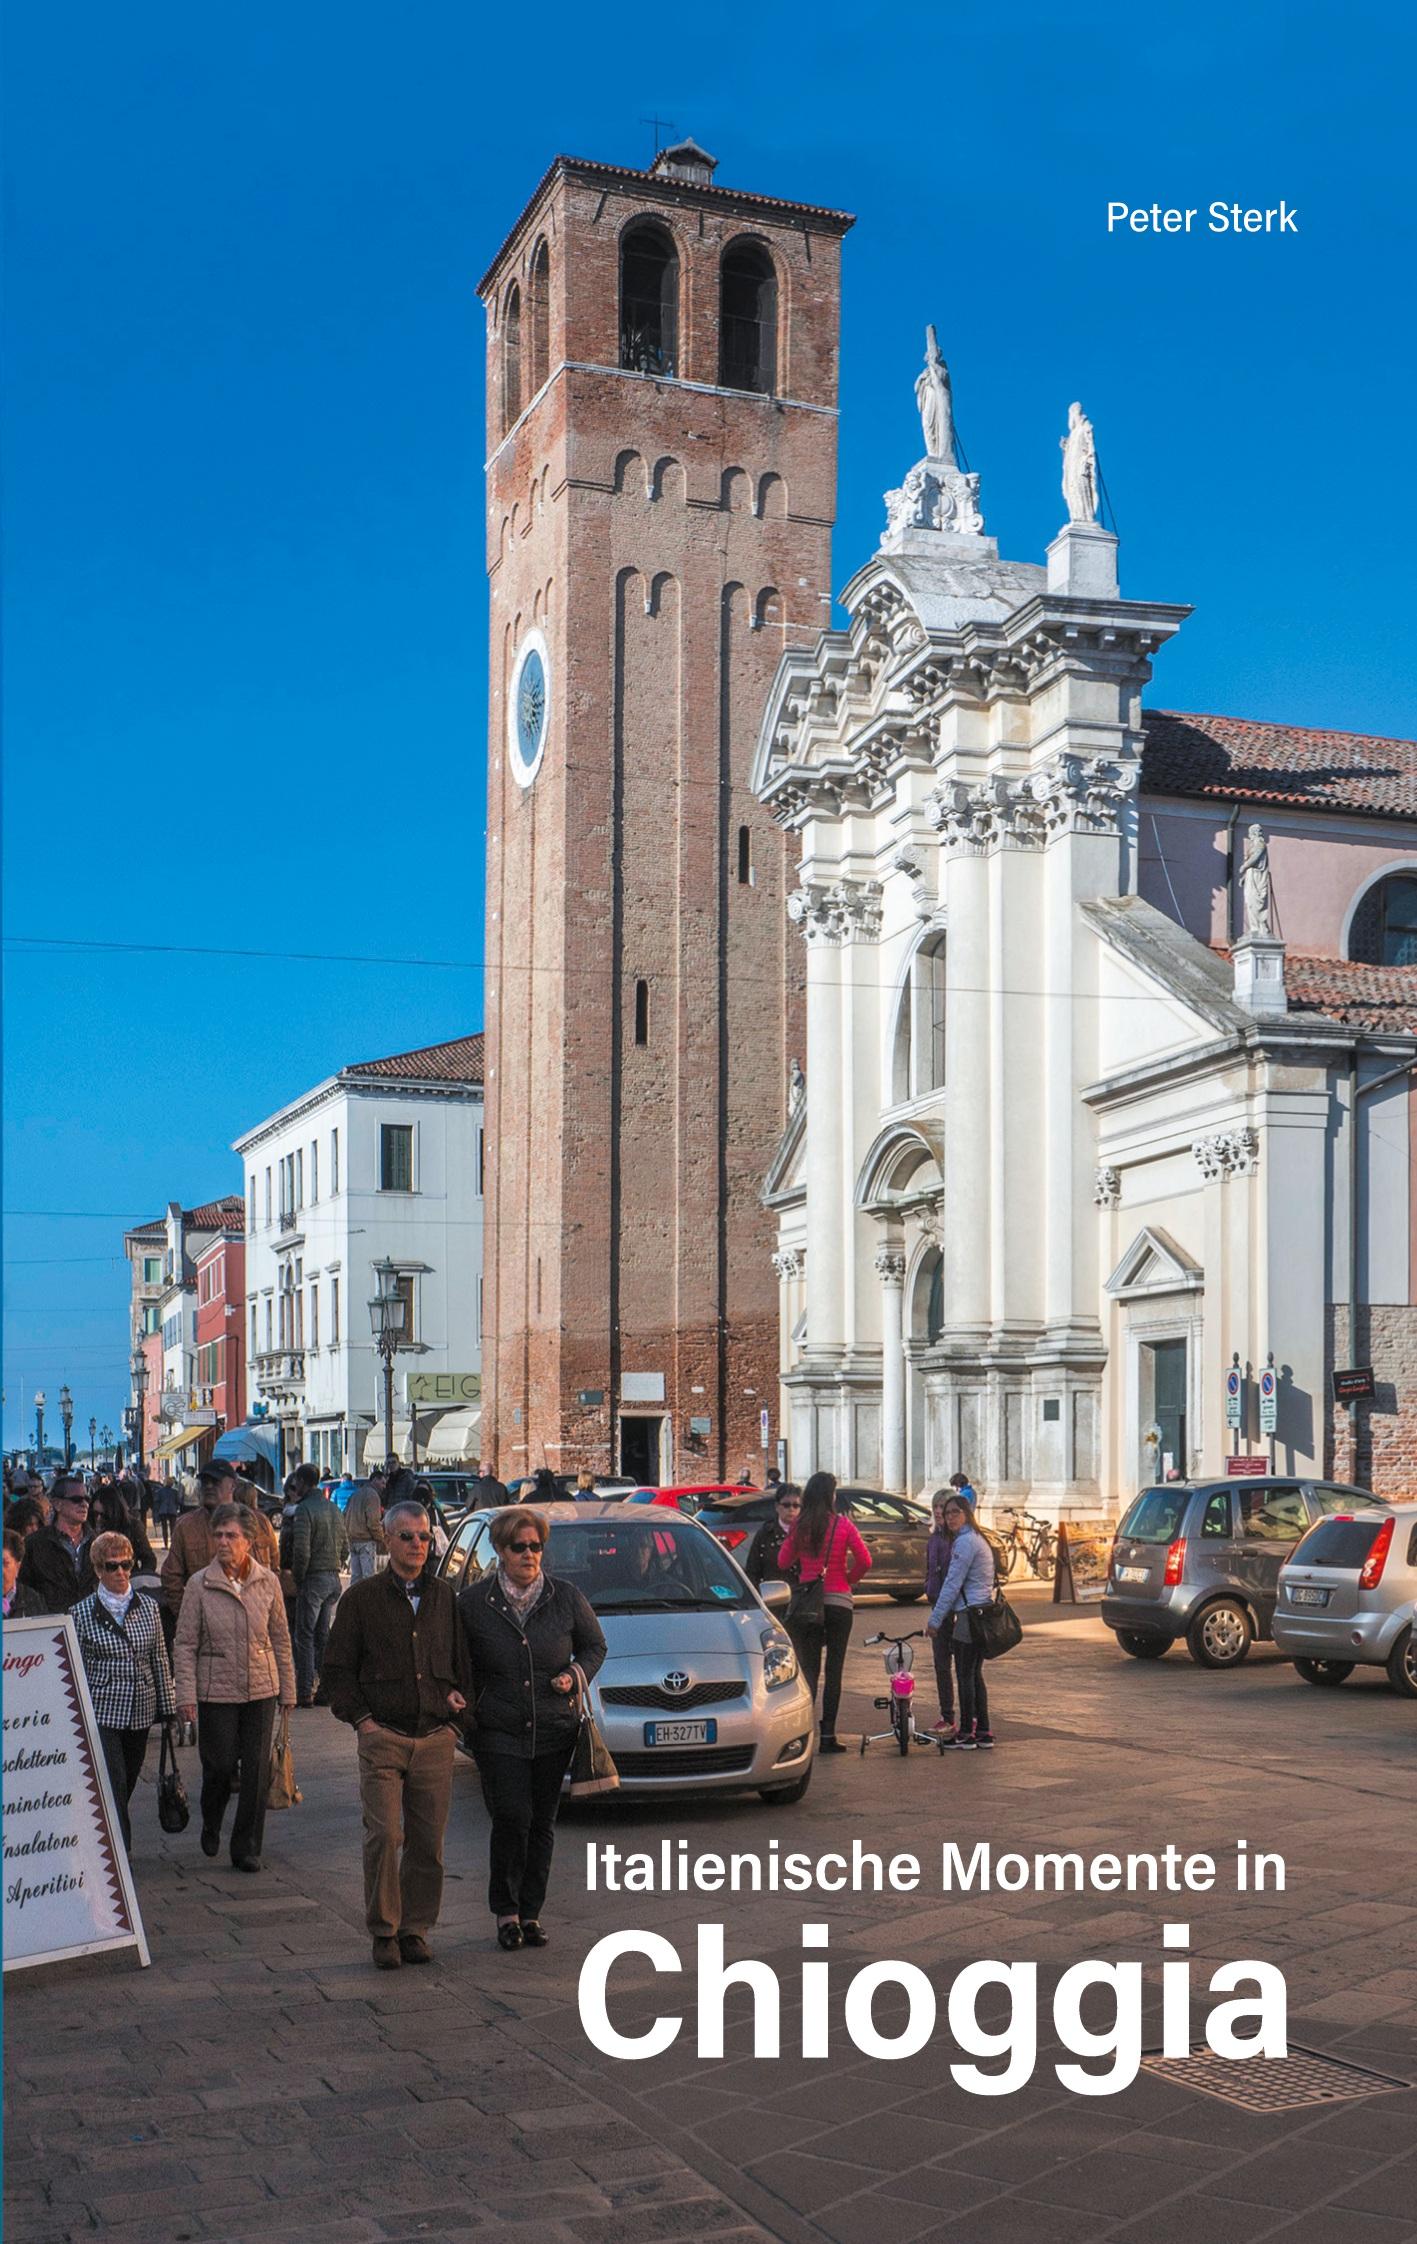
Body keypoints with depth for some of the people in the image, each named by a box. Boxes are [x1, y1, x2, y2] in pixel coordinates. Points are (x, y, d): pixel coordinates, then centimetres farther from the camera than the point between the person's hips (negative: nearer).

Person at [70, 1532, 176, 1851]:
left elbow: (160, 1661, 11)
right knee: (113, 1785, -11)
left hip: (141, 1710, 4)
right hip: (101, 1712, -3)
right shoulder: (82, 1613, -3)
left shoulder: (148, 1607, 6)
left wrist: (167, 1706, 10)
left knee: (127, 1785, 12)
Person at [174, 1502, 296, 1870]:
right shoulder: (199, 1584, -5)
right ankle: (211, 1826, 33)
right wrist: (186, 1694, -9)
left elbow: (281, 1639, 8)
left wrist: (288, 1689, 8)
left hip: (261, 1689, 2)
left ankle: (246, 1848, 14)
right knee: (219, 1765, 2)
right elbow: (186, 1643, -3)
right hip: (216, 1691, -2)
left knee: (256, 1771, 2)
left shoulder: (267, 1582, 0)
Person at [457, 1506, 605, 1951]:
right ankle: (506, 1910, 6)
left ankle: (531, 1911, 20)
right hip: (499, 1733, -2)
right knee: (512, 1818, -11)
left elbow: (594, 1645, 13)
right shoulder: (472, 1602, -2)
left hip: (554, 1730, 2)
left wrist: (575, 1675, -5)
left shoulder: (566, 1597, 2)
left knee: (543, 1823, 7)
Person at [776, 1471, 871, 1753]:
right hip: (838, 1601, -1)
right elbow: (864, 1560, -8)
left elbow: (783, 1561, 2)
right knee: (834, 1669, 6)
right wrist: (850, 1579, 9)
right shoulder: (842, 1524, -6)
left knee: (809, 1668, 7)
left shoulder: (799, 1526, -2)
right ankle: (827, 1735, 4)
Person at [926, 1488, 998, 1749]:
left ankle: (966, 1734, 0)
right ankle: (983, 1732, 15)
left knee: (965, 1675, -3)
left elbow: (952, 1584, -16)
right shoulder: (978, 1539, 18)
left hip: (969, 1613, -10)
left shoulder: (965, 1542, -14)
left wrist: (935, 1619, -12)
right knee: (975, 1674, 13)